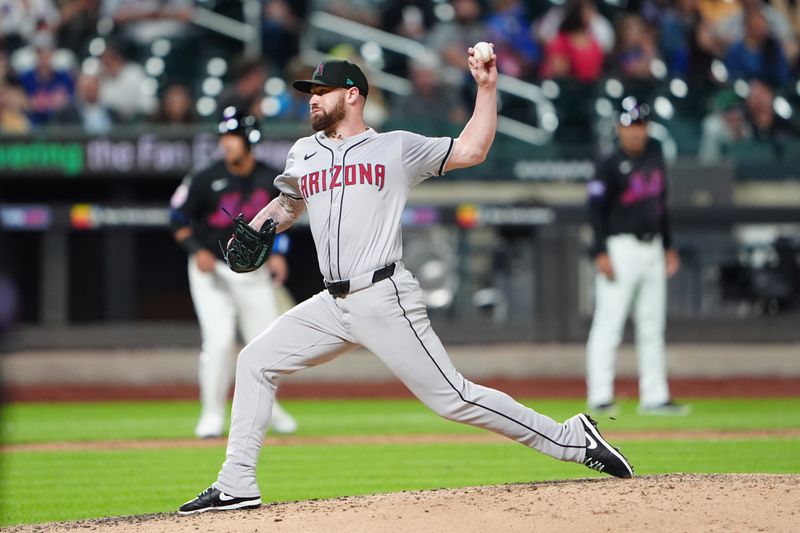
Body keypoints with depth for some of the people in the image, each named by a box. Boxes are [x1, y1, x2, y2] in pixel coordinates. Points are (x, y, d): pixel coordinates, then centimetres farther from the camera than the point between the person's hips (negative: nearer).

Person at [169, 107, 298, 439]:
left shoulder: (269, 181, 0)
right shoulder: (206, 180, -11)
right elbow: (179, 219, -4)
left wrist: (277, 254, -1)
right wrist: (197, 250, -18)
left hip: (253, 272, 3)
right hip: (212, 271, -3)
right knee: (218, 340, -14)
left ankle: (266, 406, 29)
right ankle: (212, 414, -2)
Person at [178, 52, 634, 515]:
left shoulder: (396, 148, 3)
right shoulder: (304, 155, 17)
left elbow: (472, 150, -1)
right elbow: (286, 205, 32)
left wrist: (487, 88, -8)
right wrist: (253, 230, 12)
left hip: (386, 300, -6)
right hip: (333, 303, 6)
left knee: (452, 398, -10)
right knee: (256, 361, 1)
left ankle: (573, 440, -1)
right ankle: (237, 486, 6)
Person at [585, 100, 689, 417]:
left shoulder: (654, 157, 12)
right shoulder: (611, 166, -9)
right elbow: (596, 209, -12)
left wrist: (668, 245, 19)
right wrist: (601, 253, -19)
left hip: (652, 247, 8)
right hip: (621, 246, -7)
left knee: (652, 326, 9)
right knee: (609, 323, -9)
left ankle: (654, 397, 14)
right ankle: (600, 397, -10)